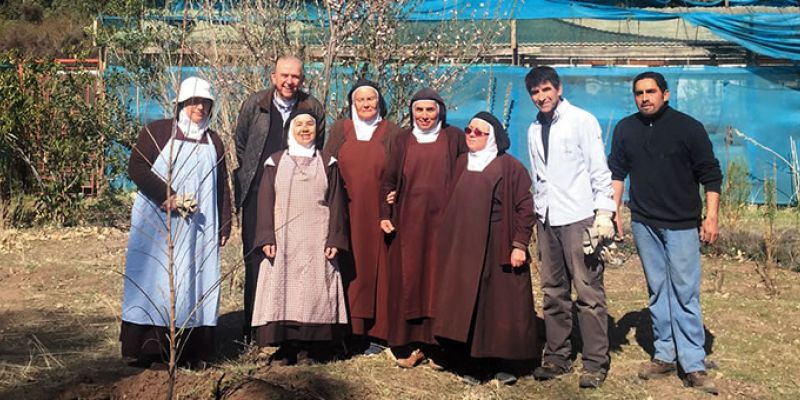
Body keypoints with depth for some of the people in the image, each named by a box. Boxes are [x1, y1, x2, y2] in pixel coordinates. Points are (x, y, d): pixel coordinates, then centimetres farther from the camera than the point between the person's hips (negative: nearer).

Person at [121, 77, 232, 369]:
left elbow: (222, 187, 17)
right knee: (154, 280, -3)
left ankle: (192, 350, 8)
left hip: (198, 229, 4)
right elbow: (136, 168, -8)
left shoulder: (213, 142, 16)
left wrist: (225, 225, 10)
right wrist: (167, 196, -16)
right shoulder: (157, 131, 1)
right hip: (156, 224, -4)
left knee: (195, 281, 3)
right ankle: (146, 350, 2)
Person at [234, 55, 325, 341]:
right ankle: (253, 327, 11)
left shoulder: (313, 109, 2)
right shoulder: (254, 104, 2)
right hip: (257, 194, 0)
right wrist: (250, 175, 12)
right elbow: (239, 144, 13)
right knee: (255, 259, 3)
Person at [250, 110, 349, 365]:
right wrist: (266, 238, -7)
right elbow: (265, 202, 4)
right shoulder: (275, 162, 9)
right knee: (282, 291, -4)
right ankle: (285, 348, 1)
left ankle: (309, 348, 2)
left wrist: (335, 239, -5)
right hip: (282, 241, 0)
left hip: (317, 242, 0)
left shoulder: (327, 163, 10)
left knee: (314, 292, -3)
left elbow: (336, 204, 6)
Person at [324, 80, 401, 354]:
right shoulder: (340, 129, 10)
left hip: (376, 213, -1)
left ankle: (372, 331, 6)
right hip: (345, 213, 1)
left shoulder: (391, 132, 7)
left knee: (374, 267, 0)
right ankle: (346, 329, 5)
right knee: (348, 268, -1)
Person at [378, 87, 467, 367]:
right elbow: (388, 180, 10)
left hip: (442, 220, -2)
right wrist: (385, 214, -1)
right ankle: (411, 343, 6)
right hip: (408, 221, 2)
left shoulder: (454, 138, 5)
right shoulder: (403, 140, 10)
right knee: (408, 279, 0)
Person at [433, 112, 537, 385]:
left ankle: (503, 362, 11)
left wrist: (519, 245, -13)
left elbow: (525, 208, -7)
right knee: (467, 304, 4)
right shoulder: (462, 164, 12)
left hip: (498, 248, -5)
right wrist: (449, 243, 12)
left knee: (501, 304, 0)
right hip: (463, 248, 5)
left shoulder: (510, 167, -4)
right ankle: (472, 361, 12)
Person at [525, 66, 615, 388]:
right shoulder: (534, 131, 14)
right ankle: (557, 355, 19)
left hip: (579, 217, -6)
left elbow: (599, 169, -5)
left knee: (588, 291, -5)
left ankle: (595, 362, 2)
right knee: (553, 291, 10)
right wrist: (537, 215, 14)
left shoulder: (581, 121, -3)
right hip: (547, 219, 6)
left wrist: (604, 211, -11)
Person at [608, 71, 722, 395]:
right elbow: (617, 171, 13)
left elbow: (710, 174, -3)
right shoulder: (626, 129, 4)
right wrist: (614, 210, 7)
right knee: (657, 291, 10)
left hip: (681, 225, -3)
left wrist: (711, 217, -8)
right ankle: (664, 356, 19)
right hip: (644, 223, 4)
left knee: (685, 294, -5)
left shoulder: (688, 128, -6)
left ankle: (694, 366, -1)